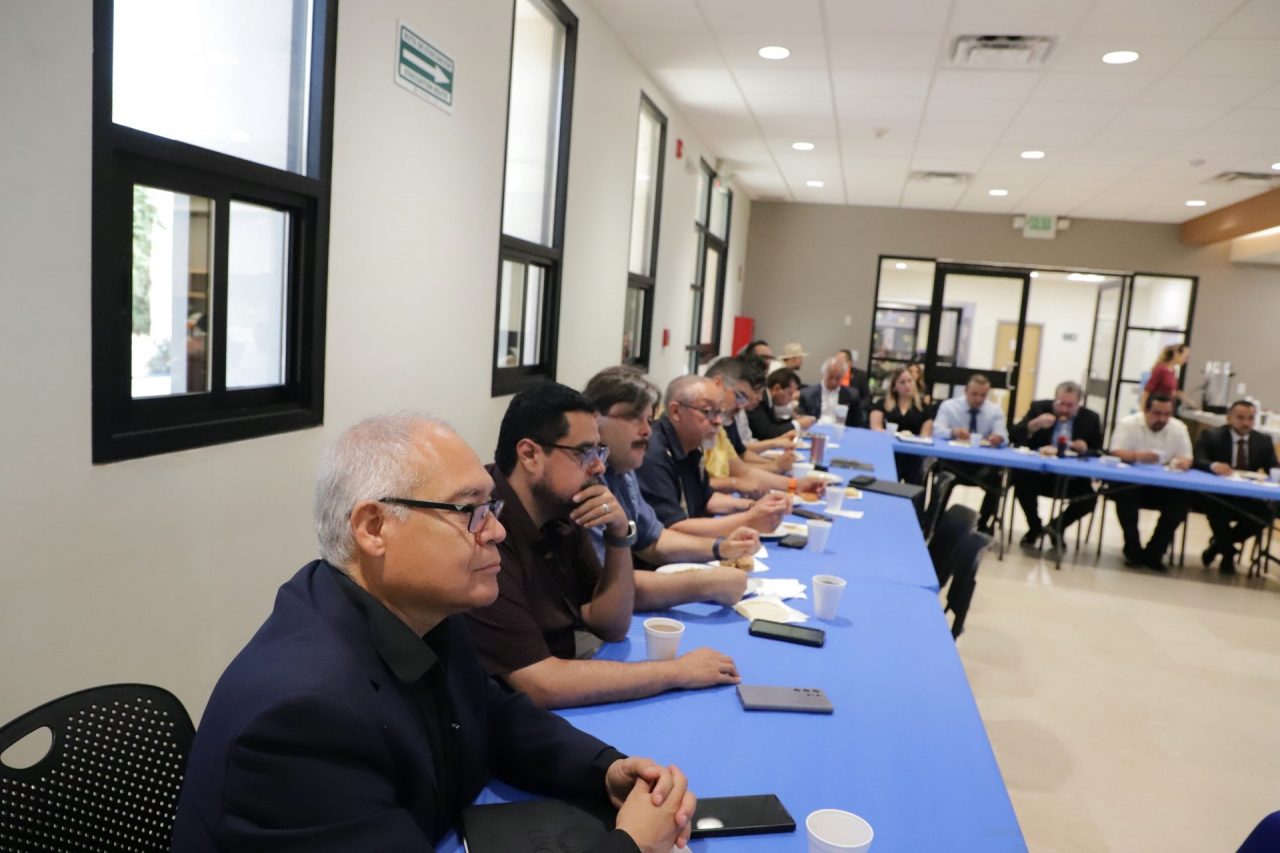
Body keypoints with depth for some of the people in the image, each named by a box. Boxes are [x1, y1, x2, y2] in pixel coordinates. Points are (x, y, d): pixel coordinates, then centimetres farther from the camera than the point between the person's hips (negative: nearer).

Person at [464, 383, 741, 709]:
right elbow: (540, 684, -28)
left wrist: (620, 535, -10)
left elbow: (611, 628, 5)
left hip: (563, 703, 7)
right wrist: (678, 671, -19)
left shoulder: (562, 515, 1)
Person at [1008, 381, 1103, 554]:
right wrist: (1035, 424, -23)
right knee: (1020, 478, -33)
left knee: (1090, 499, -27)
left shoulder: (1091, 418, 5)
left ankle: (1057, 527, 6)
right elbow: (1013, 437, -6)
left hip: (1072, 478, 1)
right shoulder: (1039, 408, 2)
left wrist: (1086, 449, -16)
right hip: (1039, 472, -1)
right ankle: (1035, 528, -6)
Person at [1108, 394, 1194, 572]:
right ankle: (1133, 551, -13)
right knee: (1124, 496, -33)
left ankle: (1153, 553, -9)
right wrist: (1137, 456, -35)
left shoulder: (1178, 428, 5)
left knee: (1181, 501, -23)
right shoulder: (1128, 423, -5)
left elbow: (1187, 459, 3)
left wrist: (1183, 463, -23)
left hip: (1162, 486, 3)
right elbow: (1115, 453, -14)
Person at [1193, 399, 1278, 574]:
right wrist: (1213, 465, -38)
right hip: (1216, 496, -4)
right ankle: (1228, 552, -10)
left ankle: (1218, 544, -3)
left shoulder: (1264, 442, 11)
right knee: (1216, 507, -37)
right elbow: (1197, 461, -14)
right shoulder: (1211, 436, 0)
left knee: (1265, 512, -27)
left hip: (1247, 499, 4)